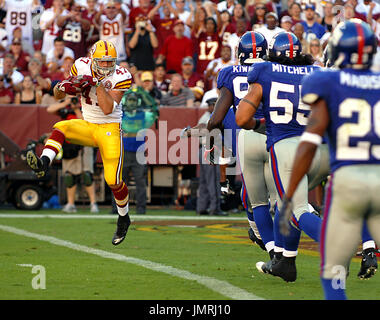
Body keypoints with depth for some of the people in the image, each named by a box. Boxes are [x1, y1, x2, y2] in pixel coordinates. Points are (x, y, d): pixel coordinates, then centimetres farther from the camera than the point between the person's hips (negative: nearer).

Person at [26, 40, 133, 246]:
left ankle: (123, 218, 17)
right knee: (60, 128, -26)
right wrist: (65, 87, -21)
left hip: (109, 129, -4)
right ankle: (43, 164, -49)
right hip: (87, 126, 4)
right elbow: (57, 95, 2)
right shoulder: (82, 67, -4)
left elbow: (108, 109, -22)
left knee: (113, 181, -8)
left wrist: (98, 84, -30)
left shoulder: (119, 77, -14)